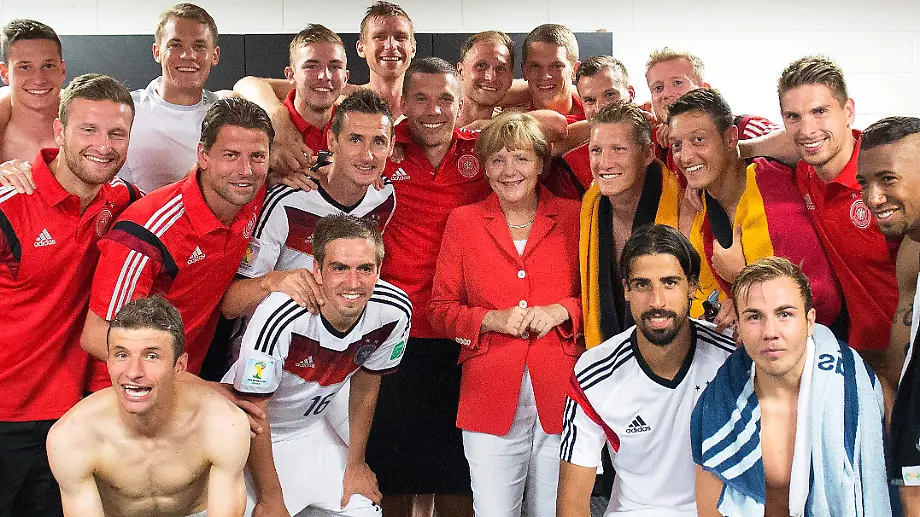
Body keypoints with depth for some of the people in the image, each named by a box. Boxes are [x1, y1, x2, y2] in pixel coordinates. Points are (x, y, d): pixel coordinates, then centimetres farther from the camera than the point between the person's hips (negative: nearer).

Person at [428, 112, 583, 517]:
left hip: (561, 393, 0)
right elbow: (440, 309, 8)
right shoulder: (463, 221, 7)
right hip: (491, 396, 0)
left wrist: (561, 311, -9)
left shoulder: (574, 217, 6)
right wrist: (491, 319, -10)